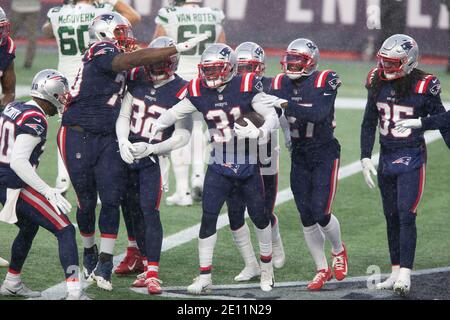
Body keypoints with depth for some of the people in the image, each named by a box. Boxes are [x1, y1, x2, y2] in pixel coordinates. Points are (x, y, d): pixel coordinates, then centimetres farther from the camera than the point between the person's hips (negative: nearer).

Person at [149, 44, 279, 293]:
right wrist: (154, 128, -6)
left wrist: (259, 132, -31)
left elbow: (272, 116, -12)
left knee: (259, 216, 10)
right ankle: (204, 277, -1)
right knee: (208, 218, -7)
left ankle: (267, 267, 31)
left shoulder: (246, 88, -12)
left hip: (248, 165, -2)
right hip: (219, 167, 2)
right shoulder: (199, 93, -3)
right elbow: (173, 113, 8)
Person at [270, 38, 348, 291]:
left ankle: (339, 251, 21)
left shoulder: (325, 81, -15)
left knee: (321, 213, -9)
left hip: (325, 154, -4)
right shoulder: (280, 84, 0)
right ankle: (322, 269, 16)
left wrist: (288, 105, -37)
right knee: (306, 217, 3)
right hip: (299, 155, 4)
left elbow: (319, 113, -30)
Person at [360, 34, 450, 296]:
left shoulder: (423, 87, -12)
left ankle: (405, 274, -12)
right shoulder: (378, 83, 2)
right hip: (387, 158, 5)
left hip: (412, 159, -5)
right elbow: (369, 124, 11)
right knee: (392, 218, 10)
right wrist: (366, 158, 7)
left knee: (406, 216, -12)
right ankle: (396, 273, 17)